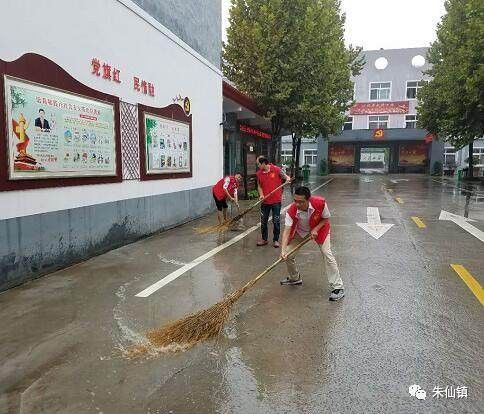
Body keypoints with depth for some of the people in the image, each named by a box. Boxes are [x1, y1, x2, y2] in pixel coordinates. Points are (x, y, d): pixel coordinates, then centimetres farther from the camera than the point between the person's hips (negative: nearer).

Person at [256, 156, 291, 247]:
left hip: (276, 201, -3)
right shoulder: (259, 173, 2)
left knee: (276, 221, 4)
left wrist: (288, 179, -25)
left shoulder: (276, 170, -8)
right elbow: (259, 186, 10)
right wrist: (261, 195, -7)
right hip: (265, 201, 4)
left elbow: (286, 177, -2)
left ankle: (275, 240, 18)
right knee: (263, 221, 11)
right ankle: (264, 239, 26)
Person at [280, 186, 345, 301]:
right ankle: (295, 278, 28)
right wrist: (283, 250, -46)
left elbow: (326, 219, -15)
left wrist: (316, 229, -29)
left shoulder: (320, 203, -34)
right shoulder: (291, 211, -32)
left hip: (319, 229, -2)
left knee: (327, 254, -15)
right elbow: (287, 230, -35)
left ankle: (338, 287, -2)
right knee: (288, 255, -1)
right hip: (300, 232, 2)